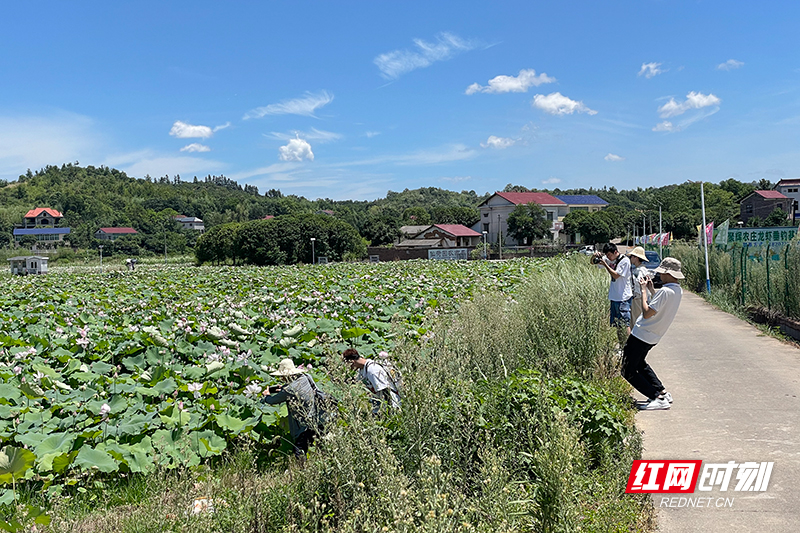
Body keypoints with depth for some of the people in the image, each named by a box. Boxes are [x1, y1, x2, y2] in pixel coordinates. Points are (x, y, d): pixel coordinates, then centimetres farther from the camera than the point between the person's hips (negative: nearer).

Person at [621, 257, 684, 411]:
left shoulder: (665, 291, -25)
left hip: (641, 335, -10)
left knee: (628, 371, -3)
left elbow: (647, 313, -26)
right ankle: (663, 392, 26)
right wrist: (650, 289, 14)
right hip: (654, 337, 10)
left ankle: (658, 399, -6)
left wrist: (643, 290, -18)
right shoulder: (678, 291, 5)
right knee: (639, 363, 31)